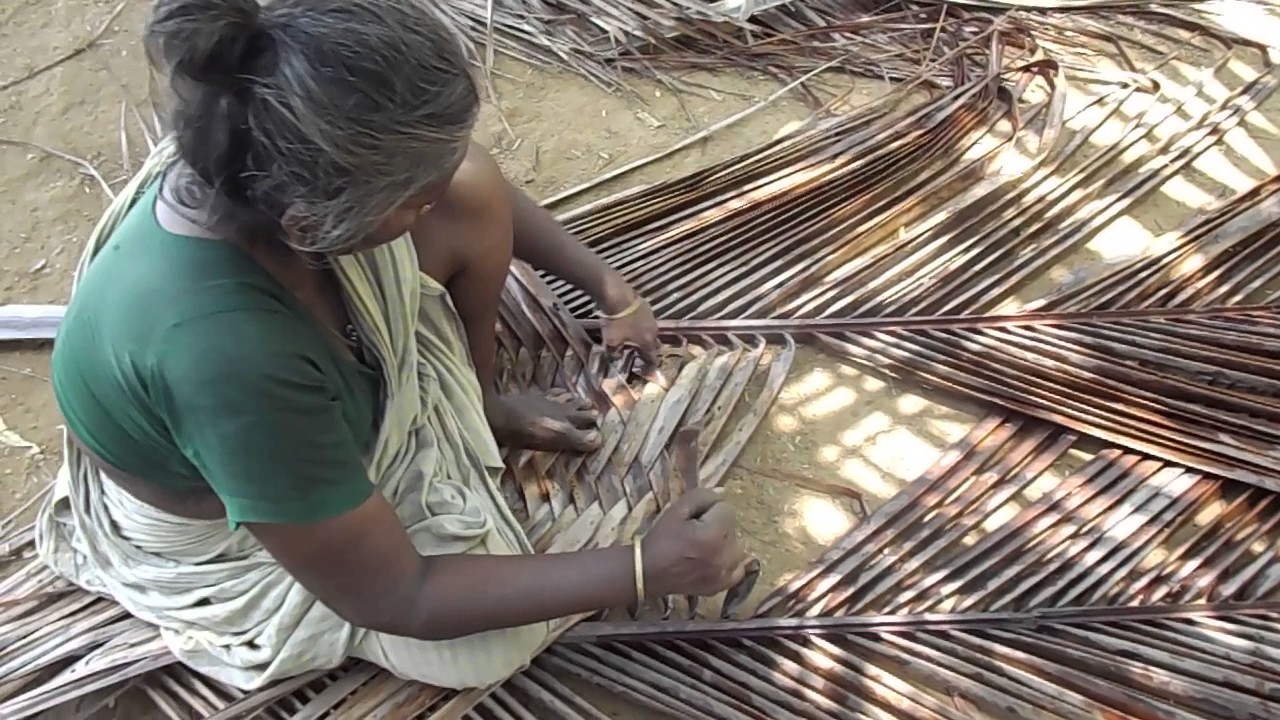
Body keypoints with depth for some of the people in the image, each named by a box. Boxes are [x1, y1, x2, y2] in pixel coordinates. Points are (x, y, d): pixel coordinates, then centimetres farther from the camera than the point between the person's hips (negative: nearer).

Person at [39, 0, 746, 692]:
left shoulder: (270, 158, -27)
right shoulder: (225, 356, -46)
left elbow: (464, 184, -4)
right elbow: (395, 599, -32)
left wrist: (606, 286, -3)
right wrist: (644, 569, -30)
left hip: (307, 384, 6)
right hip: (225, 540, -5)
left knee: (472, 190, -12)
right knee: (495, 645, -13)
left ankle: (475, 406, 16)